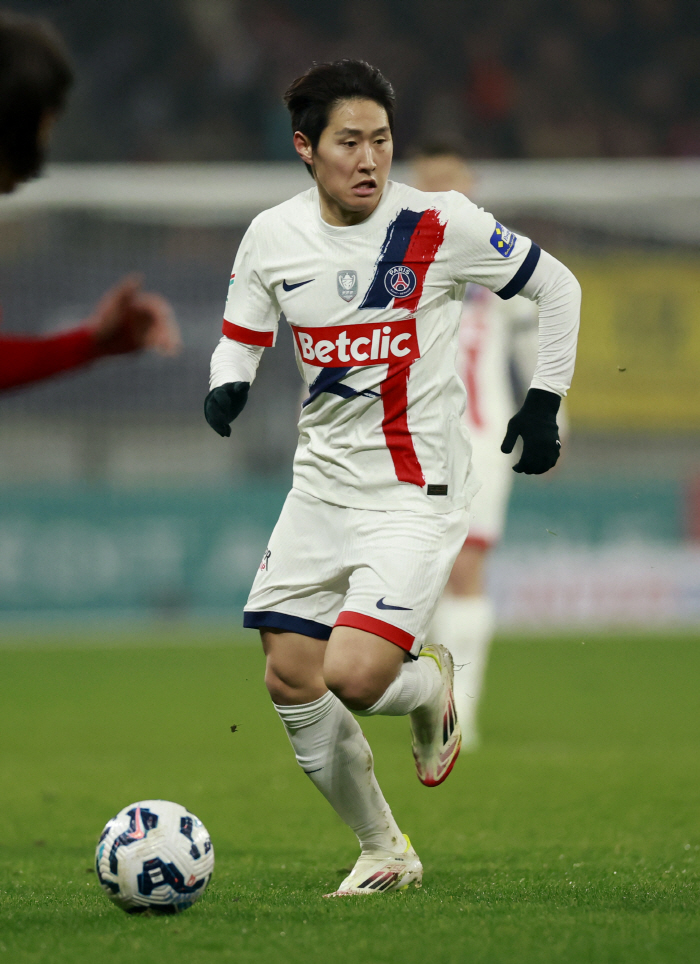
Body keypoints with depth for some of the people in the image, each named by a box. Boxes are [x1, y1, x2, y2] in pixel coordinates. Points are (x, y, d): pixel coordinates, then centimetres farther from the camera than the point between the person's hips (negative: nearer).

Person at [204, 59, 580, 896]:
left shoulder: (440, 226, -11)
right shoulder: (272, 237, 0)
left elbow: (557, 287, 2)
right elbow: (241, 334, 15)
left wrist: (544, 402, 1)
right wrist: (227, 385, -7)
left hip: (417, 493, -5)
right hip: (322, 483, 5)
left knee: (354, 674, -21)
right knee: (288, 680, 0)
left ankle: (429, 685, 17)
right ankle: (383, 852, 19)